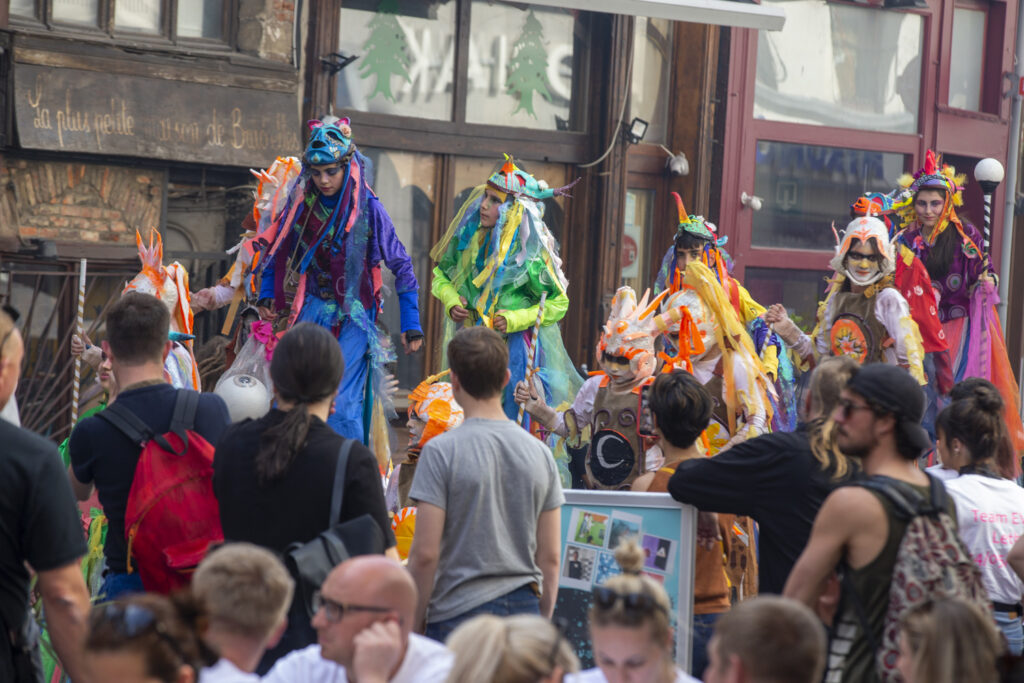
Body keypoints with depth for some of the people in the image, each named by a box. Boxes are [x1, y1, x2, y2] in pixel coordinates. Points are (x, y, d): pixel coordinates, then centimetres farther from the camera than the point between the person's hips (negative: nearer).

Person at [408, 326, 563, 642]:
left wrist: (411, 626, -1)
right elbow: (550, 558, 9)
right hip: (525, 611, 4)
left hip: (458, 615, -4)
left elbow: (425, 554, -10)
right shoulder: (540, 453, 6)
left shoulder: (441, 452, -8)